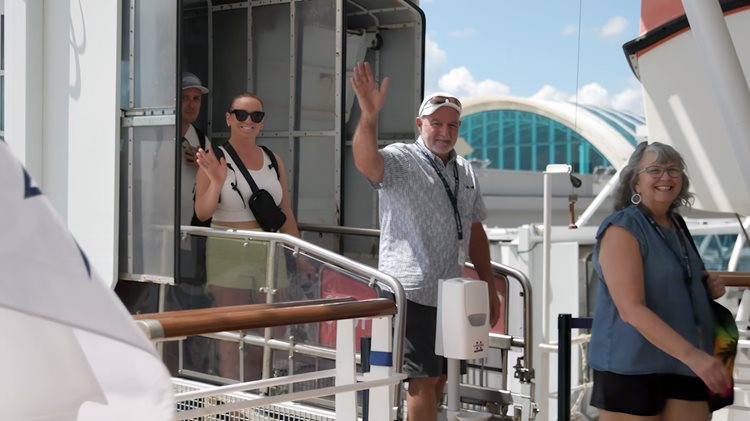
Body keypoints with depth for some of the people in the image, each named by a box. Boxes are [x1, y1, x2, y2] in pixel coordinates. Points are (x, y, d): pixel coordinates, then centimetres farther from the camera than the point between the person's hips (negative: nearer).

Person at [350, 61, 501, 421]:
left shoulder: (465, 171, 12)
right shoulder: (401, 160, -8)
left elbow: (475, 231, 18)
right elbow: (366, 163, -32)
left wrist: (489, 288, 16)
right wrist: (369, 115, -48)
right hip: (412, 293, -7)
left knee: (438, 378, 13)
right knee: (424, 379, -5)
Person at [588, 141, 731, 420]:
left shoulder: (676, 227, 13)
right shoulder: (622, 230, -12)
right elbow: (631, 309, -23)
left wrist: (708, 288, 7)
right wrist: (693, 355, -31)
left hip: (680, 366, 7)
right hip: (630, 367, -7)